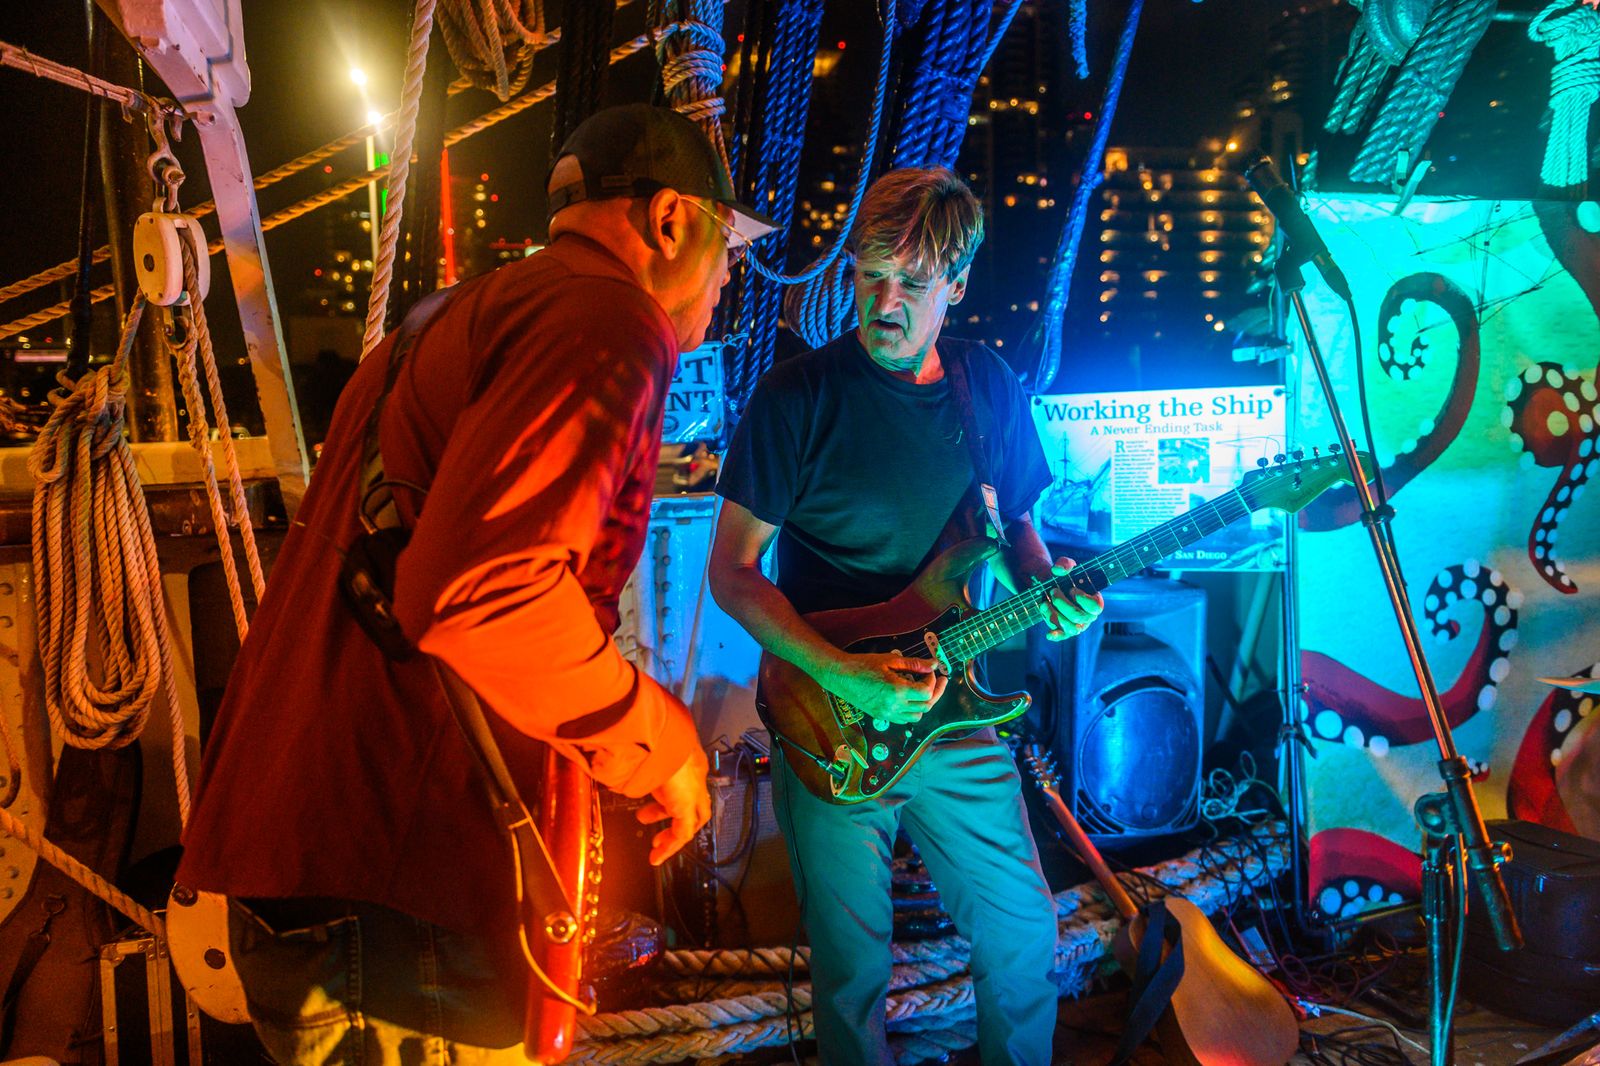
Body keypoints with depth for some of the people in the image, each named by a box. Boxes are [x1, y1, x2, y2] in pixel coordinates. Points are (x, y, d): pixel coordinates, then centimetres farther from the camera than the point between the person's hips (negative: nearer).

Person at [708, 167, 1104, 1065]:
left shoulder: (989, 386, 2)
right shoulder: (801, 394, -12)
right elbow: (733, 572, -11)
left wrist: (1045, 585, -8)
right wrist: (843, 673, -21)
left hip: (951, 706, 4)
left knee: (1026, 933, 15)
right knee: (855, 973, 9)